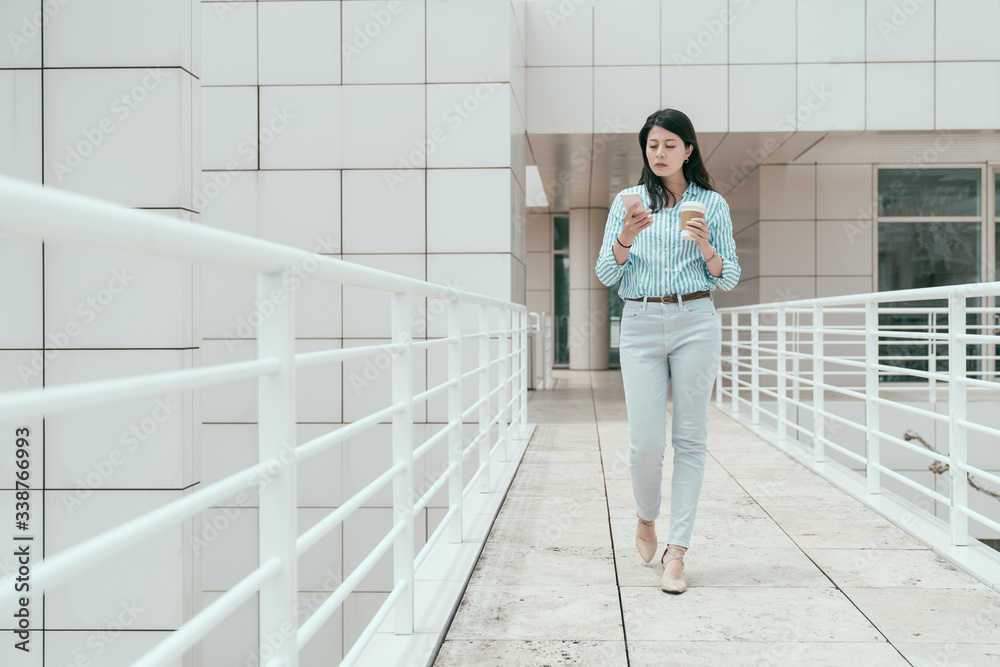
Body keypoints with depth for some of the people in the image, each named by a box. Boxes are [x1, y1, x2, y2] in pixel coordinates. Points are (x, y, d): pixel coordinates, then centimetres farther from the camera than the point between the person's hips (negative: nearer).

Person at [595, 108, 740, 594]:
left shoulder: (712, 203, 8)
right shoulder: (627, 201, 10)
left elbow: (729, 280, 6)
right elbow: (606, 275, 5)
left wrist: (707, 249, -13)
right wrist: (626, 236, -13)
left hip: (695, 322, 0)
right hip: (640, 324, 0)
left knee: (689, 439, 0)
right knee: (645, 442, -4)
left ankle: (676, 552, 5)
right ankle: (646, 519, 26)